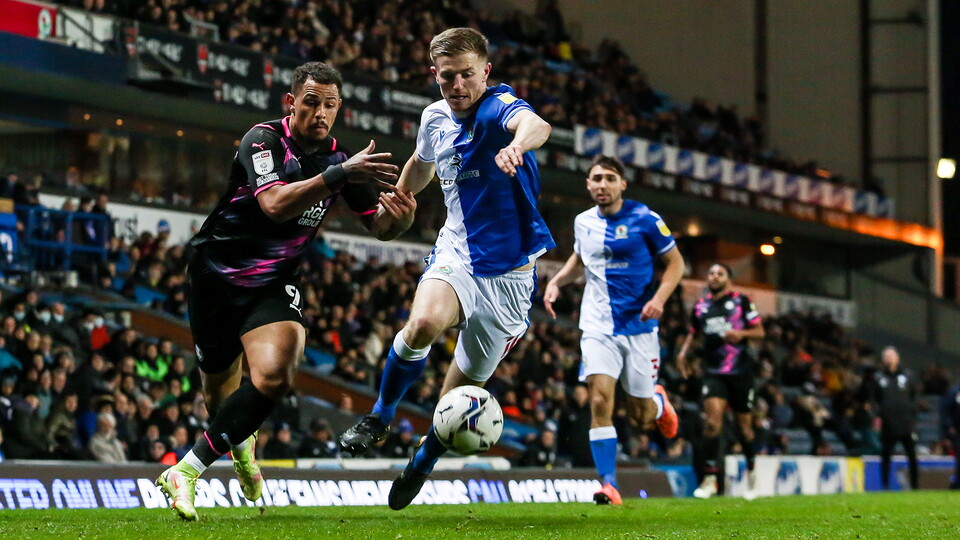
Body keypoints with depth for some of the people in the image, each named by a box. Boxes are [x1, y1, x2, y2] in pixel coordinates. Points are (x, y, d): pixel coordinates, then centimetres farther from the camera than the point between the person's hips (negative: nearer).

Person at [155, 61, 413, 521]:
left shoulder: (337, 157, 0)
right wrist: (341, 174, -43)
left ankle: (187, 472, -18)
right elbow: (275, 204, -34)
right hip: (217, 273, -3)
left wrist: (398, 216, -21)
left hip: (273, 284, 3)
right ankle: (241, 445, 50)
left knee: (274, 375, -25)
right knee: (219, 388, 12)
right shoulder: (264, 140, -17)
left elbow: (378, 225, 4)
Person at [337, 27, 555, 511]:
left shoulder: (498, 106, -17)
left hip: (508, 271, -3)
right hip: (456, 254, 3)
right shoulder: (435, 118, 2)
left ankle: (422, 464, 33)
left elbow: (535, 125, -44)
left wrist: (518, 144, -65)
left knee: (462, 389, 5)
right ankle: (380, 418, -8)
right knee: (424, 323, -31)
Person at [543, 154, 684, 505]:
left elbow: (675, 262, 0)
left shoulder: (643, 219, -7)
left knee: (642, 418, 4)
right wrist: (556, 282, 9)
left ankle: (659, 401, 42)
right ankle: (609, 485, -18)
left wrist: (659, 298, -17)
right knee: (600, 401, -19)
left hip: (639, 327, -2)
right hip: (598, 328, 2)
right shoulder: (583, 222, 6)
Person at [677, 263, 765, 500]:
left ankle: (751, 470, 33)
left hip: (740, 371, -1)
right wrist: (683, 352, 11)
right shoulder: (701, 306, 11)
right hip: (713, 372, 2)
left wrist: (742, 333, -18)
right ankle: (710, 480, -18)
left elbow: (759, 331, 1)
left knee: (744, 425, 7)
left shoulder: (741, 301, 1)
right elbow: (693, 332, 28)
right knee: (712, 420, -17)